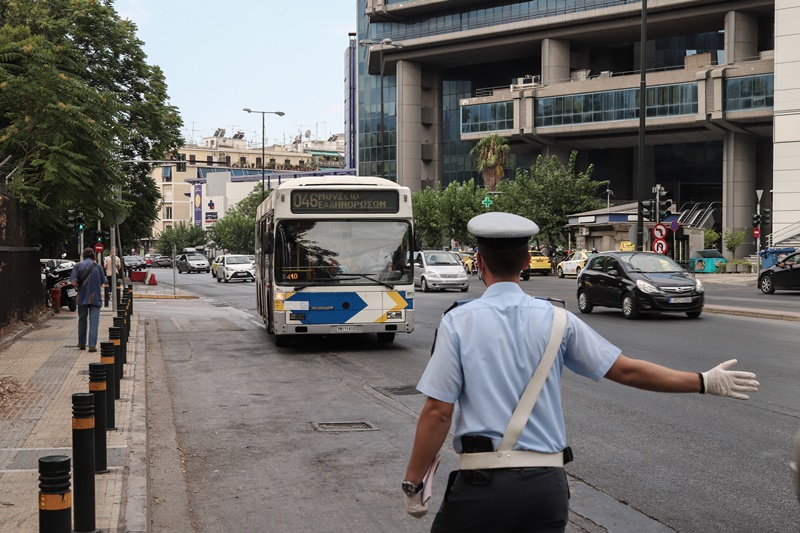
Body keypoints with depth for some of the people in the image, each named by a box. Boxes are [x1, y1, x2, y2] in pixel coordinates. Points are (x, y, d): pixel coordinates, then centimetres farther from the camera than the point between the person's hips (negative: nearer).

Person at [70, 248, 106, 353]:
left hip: (82, 297, 1)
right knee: (94, 322, -1)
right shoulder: (98, 267, -1)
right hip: (95, 298, -1)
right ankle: (92, 345, -9)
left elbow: (73, 282, -11)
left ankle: (82, 344, 25)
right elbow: (102, 283, 2)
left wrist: (81, 286, 7)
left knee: (82, 320, 15)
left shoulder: (78, 266, -2)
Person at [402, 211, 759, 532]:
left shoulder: (458, 321, -5)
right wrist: (705, 382, 15)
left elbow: (437, 412, -9)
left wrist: (413, 482, 0)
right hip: (548, 484, 3)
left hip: (482, 482, -3)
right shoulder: (557, 320, 3)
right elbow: (628, 371, 4)